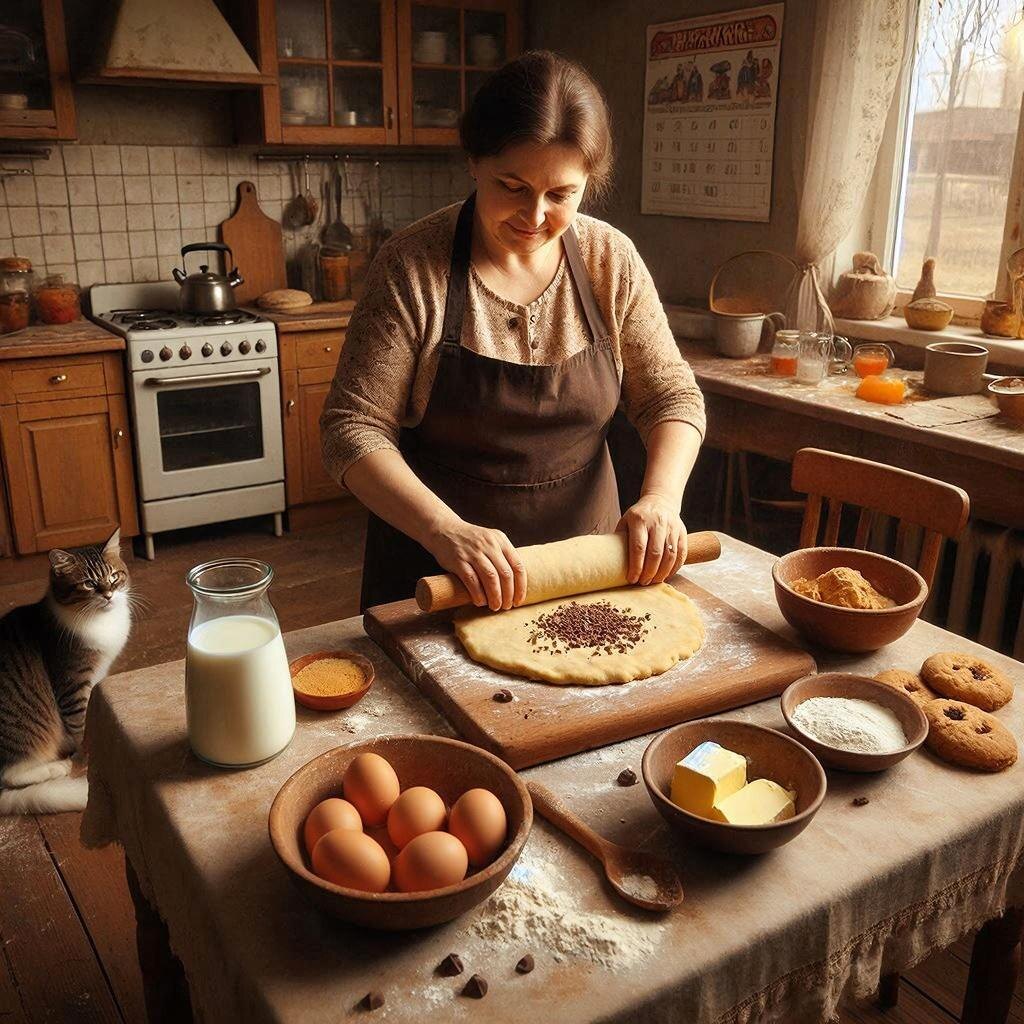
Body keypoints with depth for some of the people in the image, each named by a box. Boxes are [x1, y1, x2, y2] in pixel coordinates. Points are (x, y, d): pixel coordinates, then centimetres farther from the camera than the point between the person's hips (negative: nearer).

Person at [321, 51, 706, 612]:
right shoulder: (411, 266, -17)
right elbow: (352, 429, -18)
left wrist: (661, 497, -19)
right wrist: (446, 530, -32)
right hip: (434, 572, -2)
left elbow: (671, 394, -1)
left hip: (585, 556, 3)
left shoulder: (612, 260, -7)